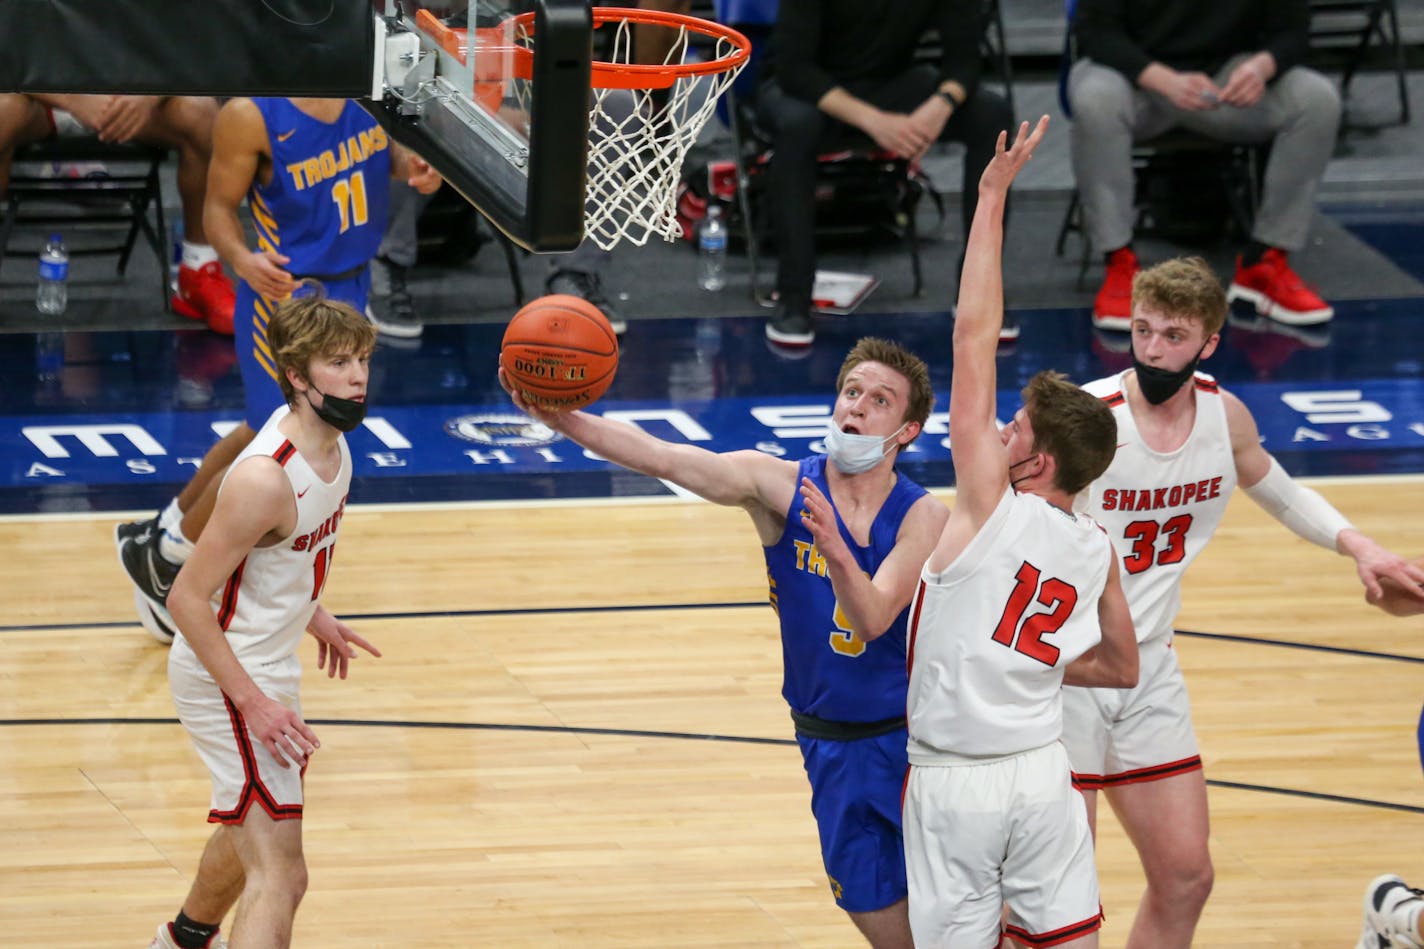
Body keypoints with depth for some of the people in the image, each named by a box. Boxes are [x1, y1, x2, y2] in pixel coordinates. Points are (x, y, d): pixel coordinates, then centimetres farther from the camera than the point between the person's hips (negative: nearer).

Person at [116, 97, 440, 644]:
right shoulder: (250, 117, -22)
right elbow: (220, 206, -13)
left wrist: (409, 167, -10)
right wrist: (241, 258, -33)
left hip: (350, 287, 7)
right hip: (286, 291, -7)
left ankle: (160, 533, 38)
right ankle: (162, 558, 16)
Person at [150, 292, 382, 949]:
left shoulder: (329, 437, -2)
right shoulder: (267, 478, -30)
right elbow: (187, 598, -27)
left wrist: (310, 614, 24)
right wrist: (253, 703, -28)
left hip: (266, 664, 10)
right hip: (224, 675, -10)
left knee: (253, 830, 33)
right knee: (280, 877, -18)